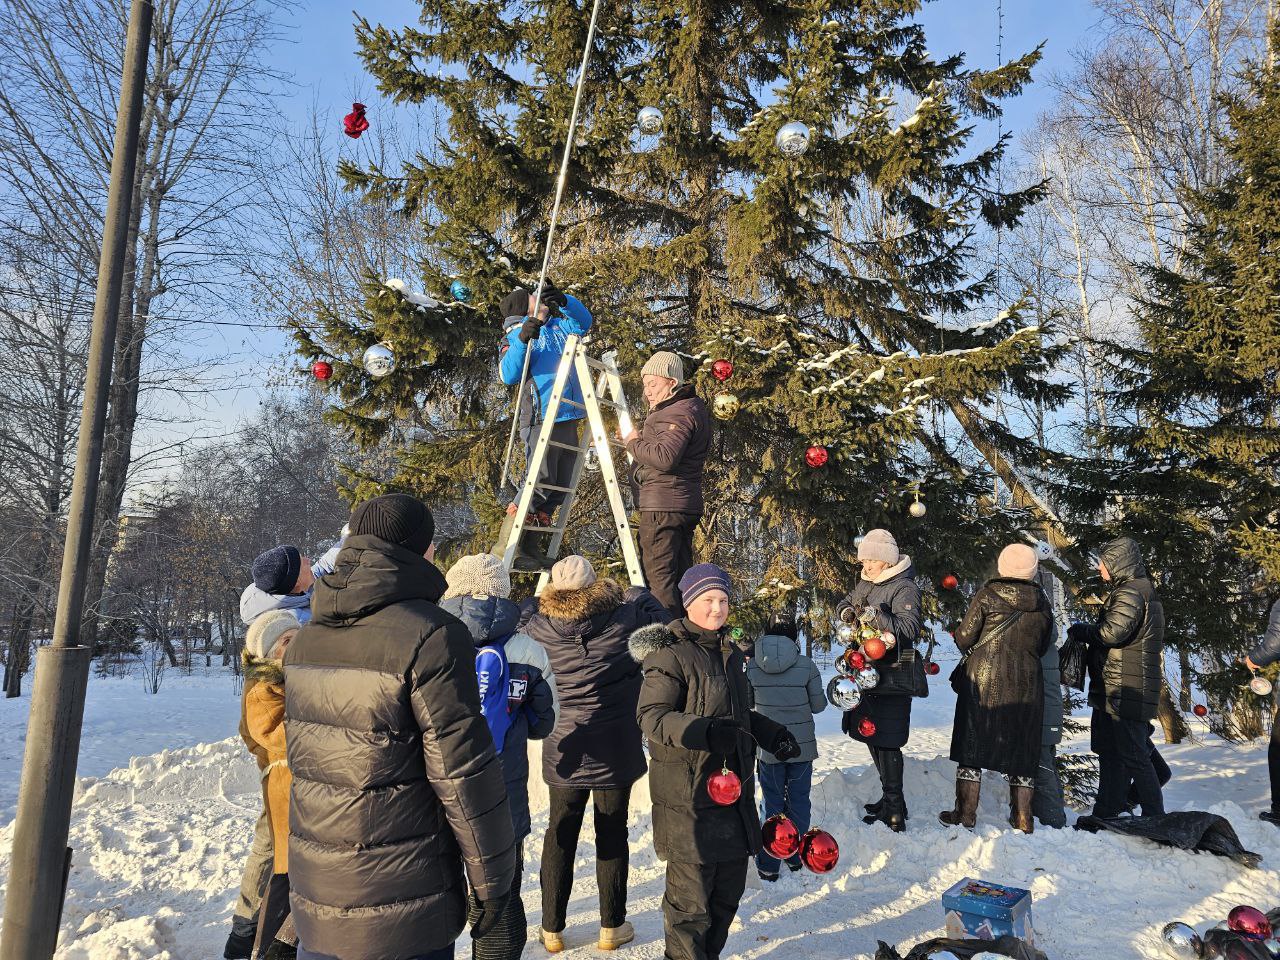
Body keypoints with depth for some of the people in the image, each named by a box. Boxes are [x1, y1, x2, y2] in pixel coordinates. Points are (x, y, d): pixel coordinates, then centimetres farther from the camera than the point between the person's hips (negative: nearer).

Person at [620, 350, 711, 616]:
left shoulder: (677, 413, -13)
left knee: (659, 576, -9)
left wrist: (633, 442, -10)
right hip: (686, 505, 11)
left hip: (664, 506, -11)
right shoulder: (693, 407, 20)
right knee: (680, 575, 13)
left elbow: (665, 457, -27)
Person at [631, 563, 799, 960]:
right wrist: (707, 732, -32)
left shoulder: (729, 654, 15)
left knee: (729, 887, 16)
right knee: (691, 894, -1)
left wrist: (771, 733, 9)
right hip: (687, 794, -8)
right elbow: (651, 716, -19)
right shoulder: (670, 653, -12)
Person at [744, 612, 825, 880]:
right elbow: (818, 705, -5)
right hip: (802, 746, 0)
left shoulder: (752, 667, -10)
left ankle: (769, 865, 17)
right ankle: (796, 857, 28)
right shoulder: (807, 666, -13)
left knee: (773, 804, 12)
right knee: (799, 801, 16)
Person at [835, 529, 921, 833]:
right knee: (872, 738, 16)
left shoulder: (905, 588, -14)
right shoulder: (866, 583, 11)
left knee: (886, 742, -6)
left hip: (891, 678, -9)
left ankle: (895, 809, 3)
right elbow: (844, 603, 22)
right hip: (867, 673, 9)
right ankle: (890, 798, 30)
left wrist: (874, 614, -28)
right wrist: (846, 611, -1)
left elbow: (909, 630, -22)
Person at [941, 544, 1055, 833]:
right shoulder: (1042, 603, 2)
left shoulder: (987, 596, -8)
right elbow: (1043, 646, 12)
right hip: (1027, 683, 3)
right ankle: (1023, 818, 16)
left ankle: (965, 813, 8)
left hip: (983, 679, -3)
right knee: (1021, 748, 12)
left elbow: (964, 638, -6)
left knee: (972, 744, 5)